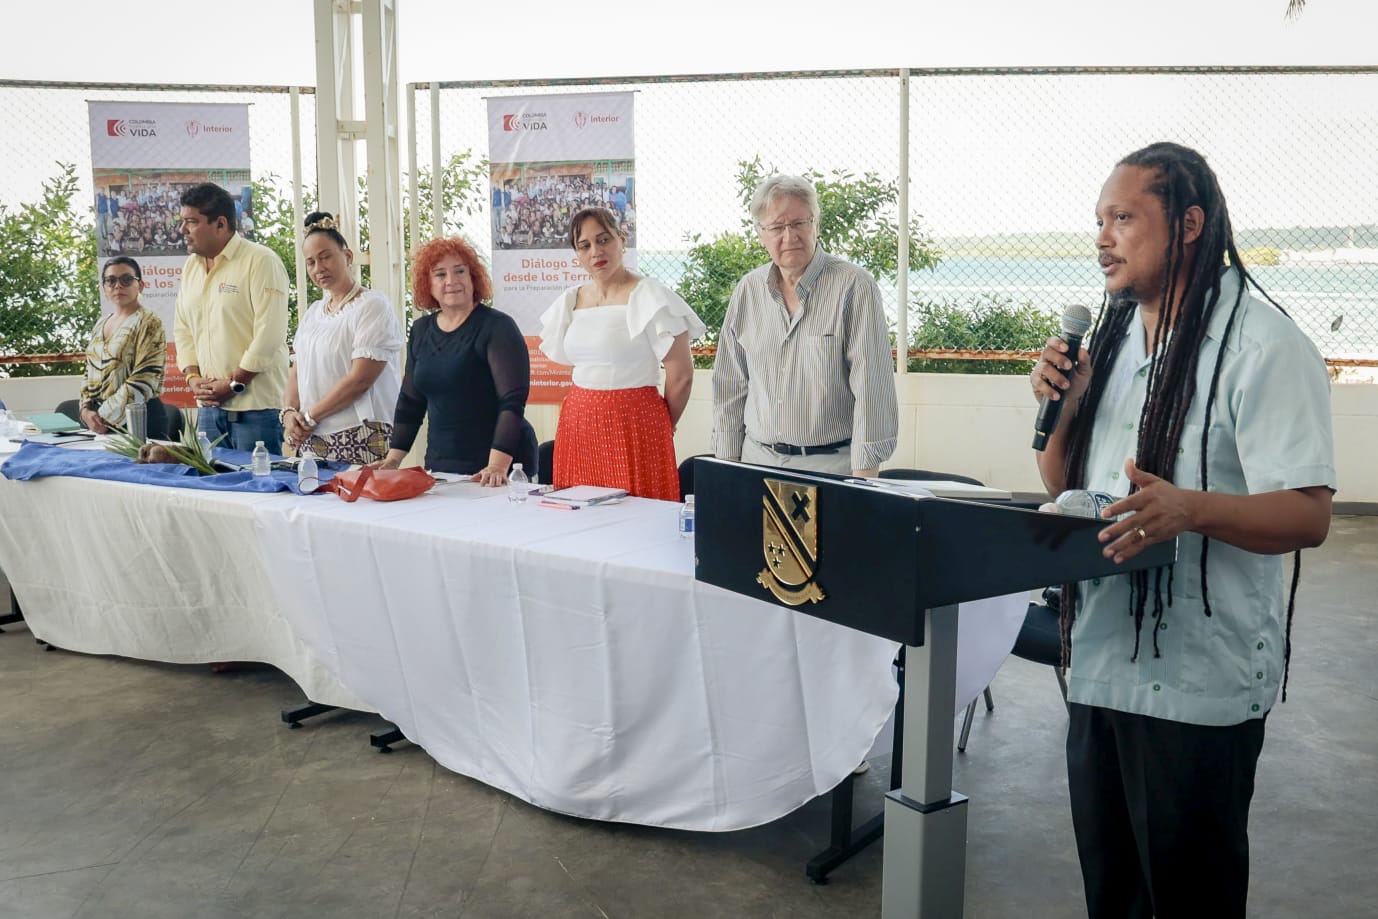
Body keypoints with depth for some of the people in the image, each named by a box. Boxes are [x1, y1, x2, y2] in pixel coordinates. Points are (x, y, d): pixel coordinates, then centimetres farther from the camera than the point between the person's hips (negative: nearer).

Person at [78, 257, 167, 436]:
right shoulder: (101, 324, 14)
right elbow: (90, 372, 17)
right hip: (98, 422, 7)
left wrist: (106, 416, -16)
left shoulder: (148, 323, -8)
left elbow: (143, 381, -17)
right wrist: (86, 410, -1)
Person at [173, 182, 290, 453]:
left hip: (256, 406, -7)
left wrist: (233, 384, -13)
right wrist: (192, 377, 3)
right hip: (209, 404, 7)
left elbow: (268, 335, -15)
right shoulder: (191, 266, 15)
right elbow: (182, 328, 19)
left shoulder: (261, 261, -8)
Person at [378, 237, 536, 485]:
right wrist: (393, 459, 7)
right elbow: (409, 402, 16)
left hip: (498, 467, -5)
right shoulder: (421, 330, 10)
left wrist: (497, 466, -28)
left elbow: (512, 402, -18)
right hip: (439, 464, 6)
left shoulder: (497, 327, -9)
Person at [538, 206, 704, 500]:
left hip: (633, 424, -5)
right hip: (578, 423, 6)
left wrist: (662, 428, 3)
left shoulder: (648, 296, -7)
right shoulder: (570, 301, 12)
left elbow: (681, 375, -8)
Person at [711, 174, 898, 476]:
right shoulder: (747, 291, 7)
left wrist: (864, 477, -16)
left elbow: (872, 391, -13)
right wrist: (727, 465, 7)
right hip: (758, 460, 4)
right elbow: (729, 387, 12)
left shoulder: (854, 286, -8)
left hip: (832, 463, -4)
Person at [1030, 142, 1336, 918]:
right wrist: (1062, 407, -3)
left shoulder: (1263, 345, -13)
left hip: (1201, 680, -7)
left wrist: (1190, 509, -37)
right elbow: (1064, 489, 16)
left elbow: (1309, 515, -19)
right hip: (1103, 664, 7)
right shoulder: (1113, 338, 10)